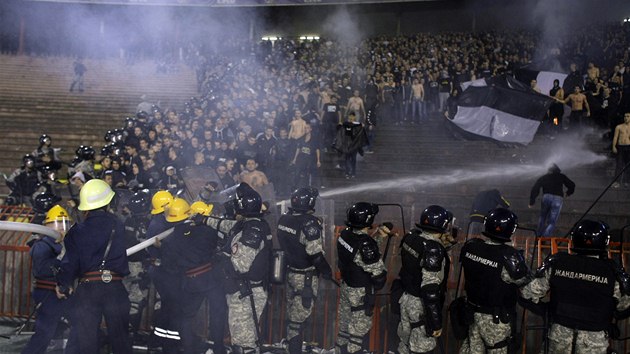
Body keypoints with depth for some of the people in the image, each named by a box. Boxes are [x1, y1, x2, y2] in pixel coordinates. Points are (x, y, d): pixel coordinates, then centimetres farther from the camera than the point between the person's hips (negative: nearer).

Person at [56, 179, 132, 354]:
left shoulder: (77, 230, 1)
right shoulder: (119, 226, 1)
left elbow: (70, 260, 0)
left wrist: (63, 286, 12)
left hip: (87, 288, 0)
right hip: (115, 287, 0)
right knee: (120, 339, 12)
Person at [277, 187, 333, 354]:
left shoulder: (284, 219, -2)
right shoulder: (309, 224, -25)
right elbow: (315, 254, -24)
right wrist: (327, 271, -9)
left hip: (290, 271, 7)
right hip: (305, 277, -7)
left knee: (292, 311, 23)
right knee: (299, 315, 1)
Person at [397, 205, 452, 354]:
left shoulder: (411, 237, -3)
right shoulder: (433, 249, -26)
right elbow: (430, 290, -27)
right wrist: (436, 322, -22)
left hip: (406, 297, 8)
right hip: (421, 304, -7)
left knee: (405, 340, 22)